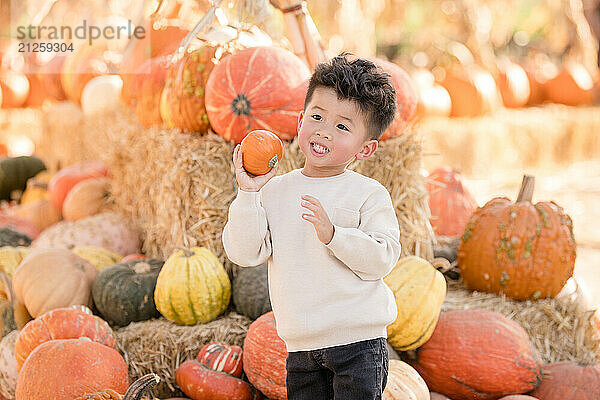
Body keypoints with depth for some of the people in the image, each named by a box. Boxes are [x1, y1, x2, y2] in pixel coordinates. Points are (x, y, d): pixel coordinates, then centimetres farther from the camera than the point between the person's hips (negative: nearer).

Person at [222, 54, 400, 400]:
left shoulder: (369, 194, -5)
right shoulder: (275, 191, 5)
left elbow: (383, 258, -13)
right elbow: (244, 253, -2)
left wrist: (333, 234, -25)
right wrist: (248, 194, -11)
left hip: (358, 340, -4)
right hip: (300, 347, 4)